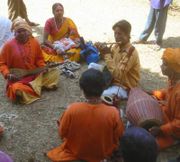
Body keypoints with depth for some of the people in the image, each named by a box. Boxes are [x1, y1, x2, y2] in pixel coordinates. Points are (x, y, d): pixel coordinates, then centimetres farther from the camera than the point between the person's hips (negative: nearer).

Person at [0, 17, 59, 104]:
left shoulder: (35, 42, 0)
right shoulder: (9, 45, -10)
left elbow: (39, 58, 14)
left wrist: (43, 67, -6)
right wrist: (8, 74, -19)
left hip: (35, 74, 5)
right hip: (18, 78, -5)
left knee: (55, 72, -11)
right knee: (17, 89, -37)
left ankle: (32, 86, -19)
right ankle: (37, 86, -14)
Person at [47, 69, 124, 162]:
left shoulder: (72, 109, -31)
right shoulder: (113, 112, -31)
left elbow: (62, 134, -13)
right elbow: (119, 137, -12)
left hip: (74, 153, -1)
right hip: (103, 154, 1)